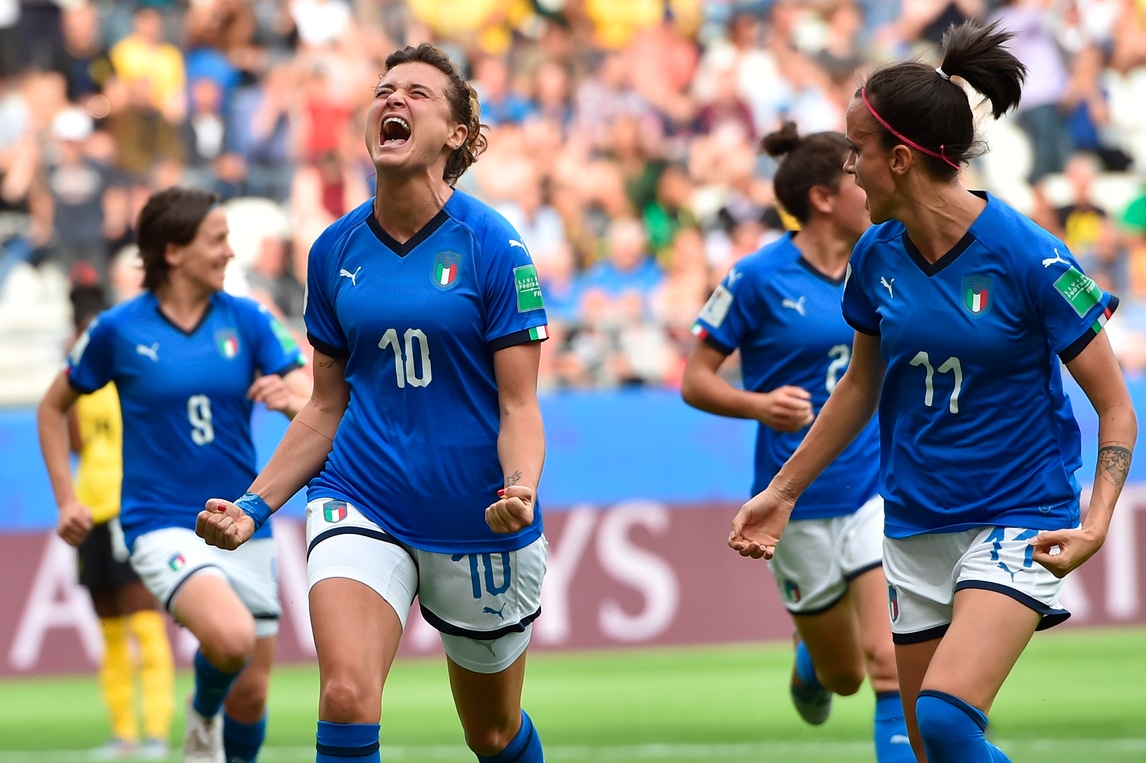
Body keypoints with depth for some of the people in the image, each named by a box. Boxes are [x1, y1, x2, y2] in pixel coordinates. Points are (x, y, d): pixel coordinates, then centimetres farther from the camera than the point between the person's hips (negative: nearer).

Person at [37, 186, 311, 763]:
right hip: (163, 523, -3)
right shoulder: (118, 330, -4)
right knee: (232, 636, -29)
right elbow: (53, 407, 11)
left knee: (251, 693, 6)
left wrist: (293, 399, -29)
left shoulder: (247, 320, 1)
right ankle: (202, 715, 4)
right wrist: (66, 499, 5)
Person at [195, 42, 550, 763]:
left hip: (476, 523, -2)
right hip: (361, 505, 2)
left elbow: (519, 406, -8)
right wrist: (255, 503, 0)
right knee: (346, 696, -23)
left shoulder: (491, 244, -9)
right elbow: (327, 408, 11)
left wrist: (521, 492, -28)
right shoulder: (336, 250, 2)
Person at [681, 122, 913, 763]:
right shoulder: (759, 278, -10)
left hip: (877, 488, 2)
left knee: (889, 660, -15)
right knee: (843, 674, 13)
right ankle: (809, 660, 50)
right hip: (799, 499, -2)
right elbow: (696, 380, -7)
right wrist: (757, 404, -25)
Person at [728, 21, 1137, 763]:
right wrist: (783, 492, 19)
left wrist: (1097, 521, -25)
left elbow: (1116, 406, -11)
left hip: (1018, 521, -6)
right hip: (915, 528, 6)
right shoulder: (877, 257, 1)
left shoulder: (1027, 257, -16)